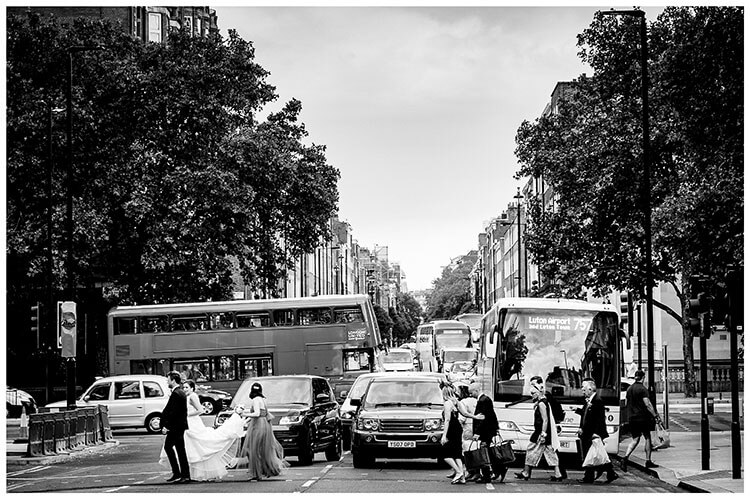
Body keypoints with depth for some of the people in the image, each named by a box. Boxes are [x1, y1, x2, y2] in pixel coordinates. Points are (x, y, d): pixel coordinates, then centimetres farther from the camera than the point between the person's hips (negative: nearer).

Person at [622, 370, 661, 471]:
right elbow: (647, 404, -19)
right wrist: (656, 416, -17)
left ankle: (626, 457, -14)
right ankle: (648, 461, 11)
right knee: (647, 437, 9)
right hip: (643, 417, -6)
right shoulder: (643, 389, -12)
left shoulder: (629, 389, 9)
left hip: (632, 418, 6)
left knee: (635, 439, 8)